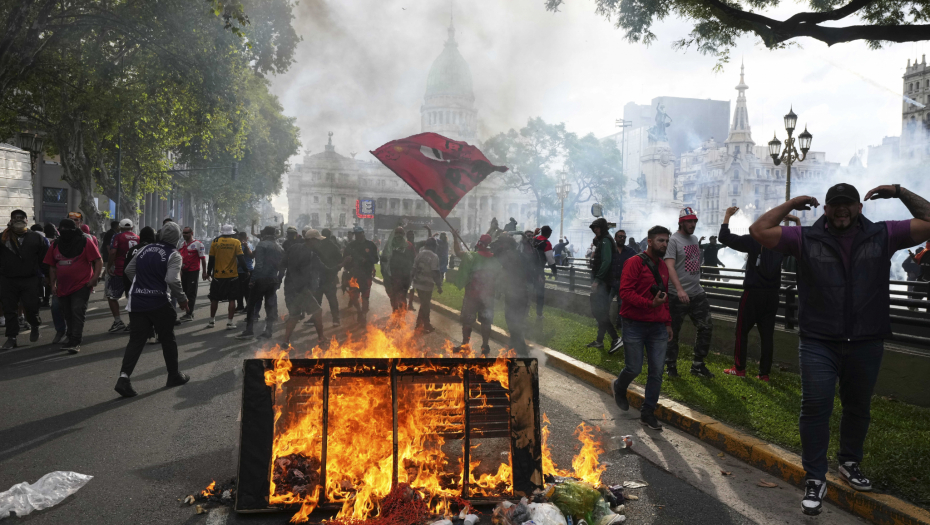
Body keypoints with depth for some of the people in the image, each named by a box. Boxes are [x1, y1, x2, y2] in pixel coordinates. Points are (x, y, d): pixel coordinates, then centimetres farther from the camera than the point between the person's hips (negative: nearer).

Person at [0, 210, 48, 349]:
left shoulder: (36, 238, 5)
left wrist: (48, 275, 1)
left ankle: (34, 327, 28)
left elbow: (44, 259, 4)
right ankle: (11, 338, 13)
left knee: (31, 307, -2)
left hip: (29, 280, -1)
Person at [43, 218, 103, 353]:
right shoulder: (56, 245, 9)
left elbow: (98, 261, -7)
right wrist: (53, 284, 9)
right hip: (63, 287, 6)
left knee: (77, 312, -13)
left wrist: (94, 278, -16)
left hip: (81, 285, -6)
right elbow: (52, 266, 15)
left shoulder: (85, 243, -6)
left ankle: (76, 342, -13)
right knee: (67, 315, 14)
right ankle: (71, 339, 28)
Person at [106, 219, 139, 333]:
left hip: (119, 272, -5)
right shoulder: (138, 238, 8)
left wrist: (109, 266, -7)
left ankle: (118, 321, 0)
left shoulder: (118, 237, -5)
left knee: (112, 296, 7)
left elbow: (113, 252, -15)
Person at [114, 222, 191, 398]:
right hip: (158, 303, -4)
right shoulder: (173, 255, -8)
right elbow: (172, 280, -22)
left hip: (137, 302, 5)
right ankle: (174, 375, 23)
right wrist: (182, 299, -8)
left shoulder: (144, 249, 9)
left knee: (136, 340, 6)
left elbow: (129, 270, 15)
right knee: (168, 339, 12)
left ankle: (124, 377, -9)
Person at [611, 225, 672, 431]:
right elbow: (625, 291, -17)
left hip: (657, 327, 6)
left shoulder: (663, 267, 14)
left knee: (656, 371, 2)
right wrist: (650, 304, -25)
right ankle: (619, 387, 34)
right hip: (635, 325, -6)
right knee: (634, 369, 0)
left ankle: (647, 412, 14)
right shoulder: (635, 262, -8)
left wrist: (668, 322, 19)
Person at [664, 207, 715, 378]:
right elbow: (670, 266, -22)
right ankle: (671, 366, 17)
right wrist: (680, 290, -32)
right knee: (674, 332, 3)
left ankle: (698, 364, 18)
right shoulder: (673, 240, -11)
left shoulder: (694, 239, 13)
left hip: (697, 293, 7)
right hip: (678, 296, -7)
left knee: (706, 327, 6)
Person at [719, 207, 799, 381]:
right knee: (767, 334, 5)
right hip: (772, 295, 4)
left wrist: (727, 215, -4)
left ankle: (739, 368, 9)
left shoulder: (753, 241, -9)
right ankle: (764, 373, 7)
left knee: (742, 331, 6)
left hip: (753, 294, -4)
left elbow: (725, 238, -13)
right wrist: (797, 221, 25)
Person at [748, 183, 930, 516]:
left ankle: (850, 463, 40)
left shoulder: (883, 236, 2)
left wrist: (900, 193, 0)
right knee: (816, 407, -5)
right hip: (818, 343, -2)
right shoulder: (806, 238, -3)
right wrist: (791, 204, -3)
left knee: (858, 407, 18)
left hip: (866, 344, 3)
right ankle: (815, 479, 6)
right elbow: (759, 231, -6)